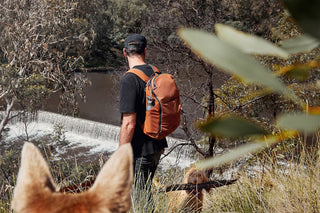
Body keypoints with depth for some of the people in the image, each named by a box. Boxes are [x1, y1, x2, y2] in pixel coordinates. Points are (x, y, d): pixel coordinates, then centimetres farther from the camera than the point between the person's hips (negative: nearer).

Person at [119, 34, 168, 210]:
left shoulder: (129, 80, -20)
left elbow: (129, 124, -23)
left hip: (140, 150, -8)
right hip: (157, 146, 8)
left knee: (141, 196, 4)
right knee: (144, 191, 23)